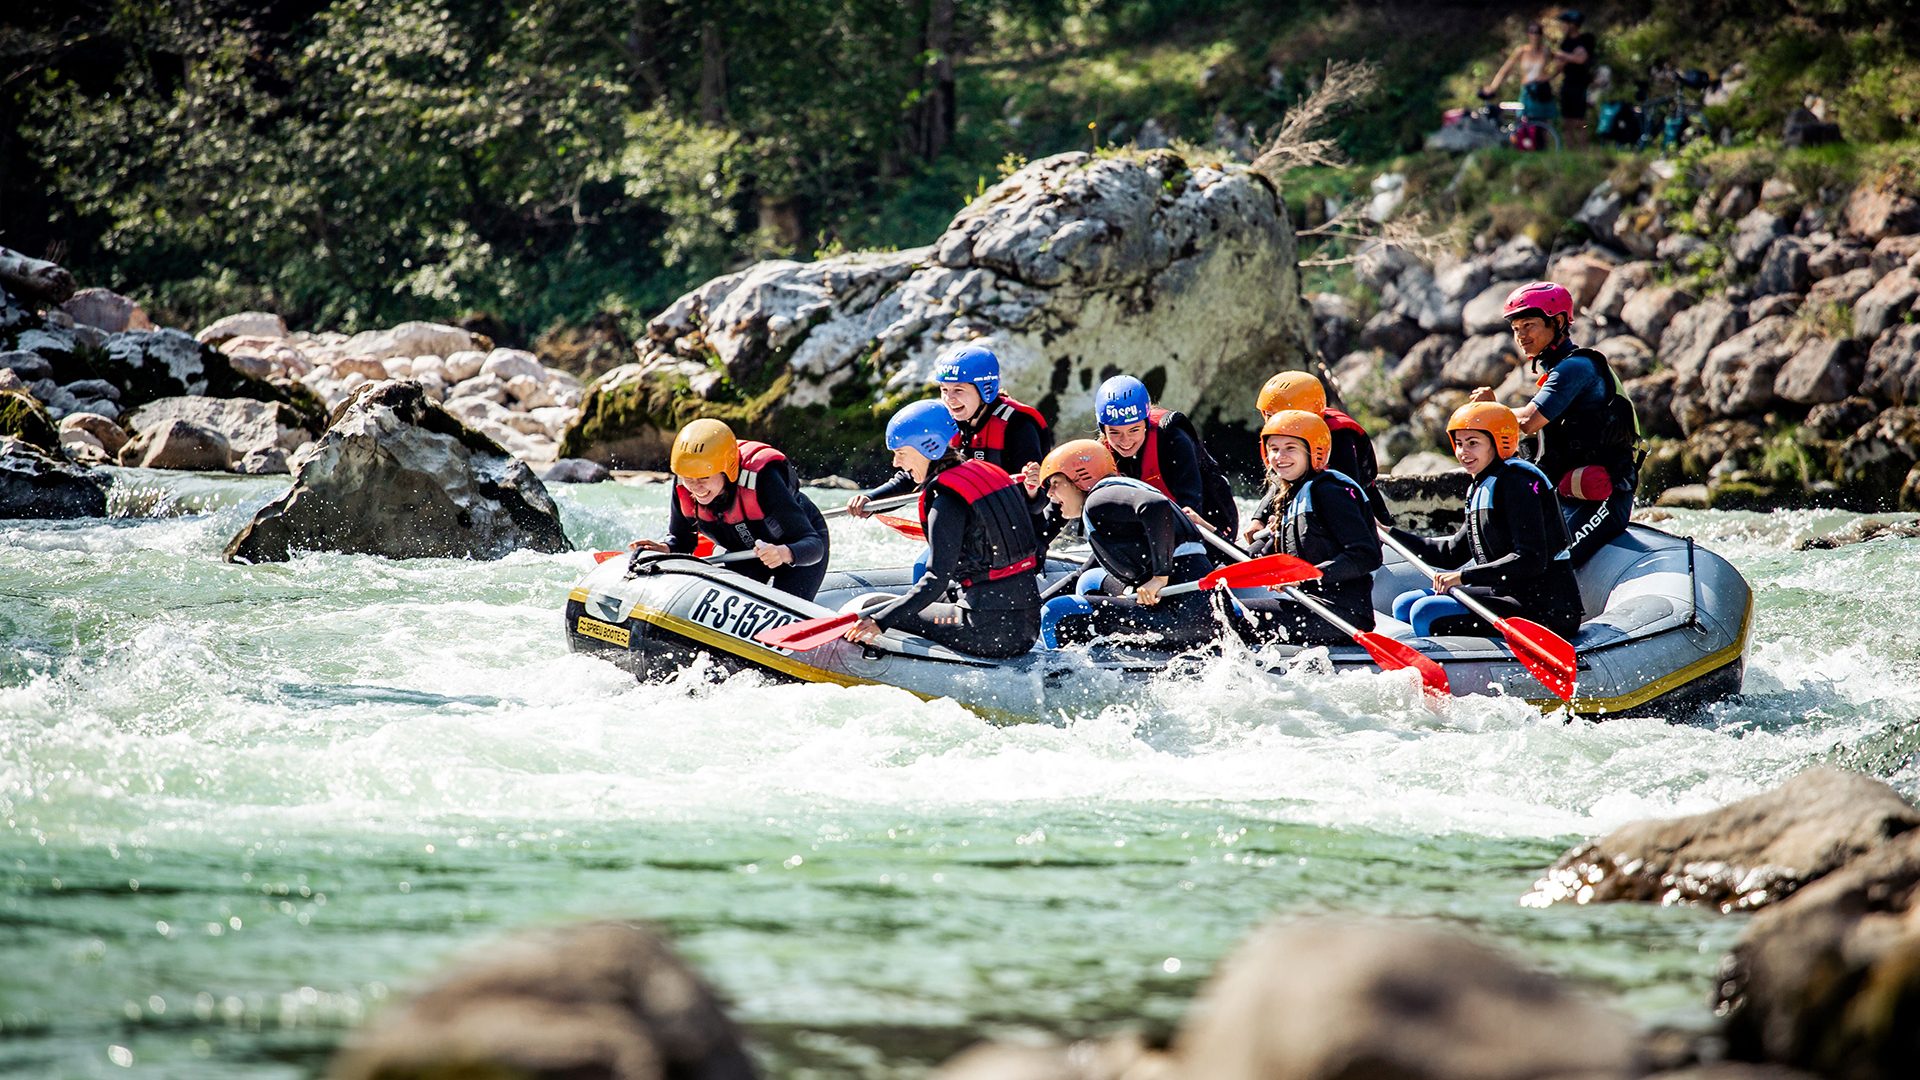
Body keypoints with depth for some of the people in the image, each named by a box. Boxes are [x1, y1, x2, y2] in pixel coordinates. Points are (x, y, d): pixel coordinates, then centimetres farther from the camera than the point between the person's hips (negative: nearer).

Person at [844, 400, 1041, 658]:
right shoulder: (988, 472, 11)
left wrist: (880, 622, -19)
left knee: (868, 615, 1)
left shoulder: (946, 501, -13)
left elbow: (937, 580, -19)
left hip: (992, 626, -8)